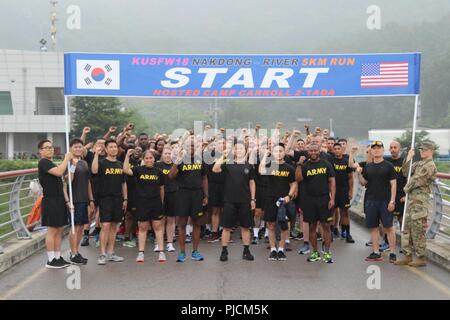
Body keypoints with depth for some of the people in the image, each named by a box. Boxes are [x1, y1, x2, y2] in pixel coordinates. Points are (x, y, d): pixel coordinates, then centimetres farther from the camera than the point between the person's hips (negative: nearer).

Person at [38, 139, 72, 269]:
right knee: (52, 230, -6)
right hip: (50, 201, -9)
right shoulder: (43, 162, -9)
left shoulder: (52, 164, 21)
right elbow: (59, 172, -26)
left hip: (59, 200, 9)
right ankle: (51, 260, -1)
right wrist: (67, 158, -15)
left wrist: (67, 200, 15)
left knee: (59, 230, 10)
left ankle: (58, 257, 16)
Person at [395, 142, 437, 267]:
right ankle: (408, 256, 18)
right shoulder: (419, 163, 17)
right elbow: (406, 173, 14)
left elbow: (416, 181, -15)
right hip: (412, 200, 9)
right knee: (407, 229, 11)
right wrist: (408, 158, 5)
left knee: (418, 231, -4)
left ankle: (421, 258, 6)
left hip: (420, 201, -9)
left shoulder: (430, 165, -12)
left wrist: (406, 189, 0)